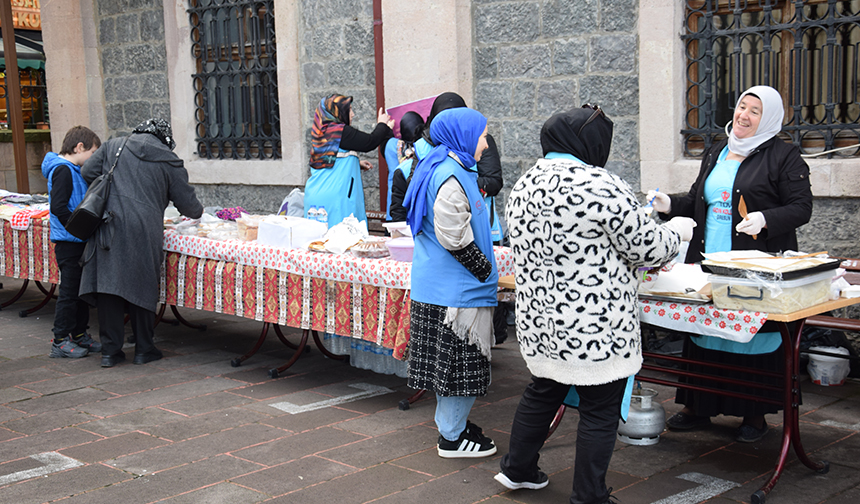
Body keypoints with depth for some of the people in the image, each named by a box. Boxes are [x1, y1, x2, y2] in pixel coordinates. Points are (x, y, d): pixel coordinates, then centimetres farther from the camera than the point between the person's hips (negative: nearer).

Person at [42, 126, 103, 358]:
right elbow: (58, 208, -22)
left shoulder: (74, 171, 17)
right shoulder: (63, 170, -14)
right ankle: (60, 341, 3)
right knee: (69, 291, -4)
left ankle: (79, 335, 24)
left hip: (79, 242, 10)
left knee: (82, 289, 15)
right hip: (68, 243, -10)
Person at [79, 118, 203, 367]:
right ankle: (143, 349, 16)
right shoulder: (169, 160, 8)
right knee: (143, 287, 8)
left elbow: (87, 172, 12)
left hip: (109, 228, 2)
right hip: (144, 232, -2)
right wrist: (199, 212, 33)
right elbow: (187, 204, 10)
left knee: (108, 282, 4)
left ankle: (110, 350, 8)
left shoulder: (113, 146, 15)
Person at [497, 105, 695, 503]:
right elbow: (647, 250, -12)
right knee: (600, 410, 6)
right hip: (595, 327, -8)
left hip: (539, 321, 8)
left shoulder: (522, 187, 6)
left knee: (543, 391, 24)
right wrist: (675, 231, 9)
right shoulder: (602, 188, -18)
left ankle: (517, 469, 36)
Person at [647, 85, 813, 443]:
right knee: (703, 332, 9)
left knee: (755, 335, -1)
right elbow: (698, 200, 24)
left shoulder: (784, 157, -2)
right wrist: (670, 205, 5)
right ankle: (697, 407, 20)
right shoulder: (716, 154, 17)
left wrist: (765, 219, -23)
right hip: (708, 262, 6)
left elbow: (802, 208, -7)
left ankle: (755, 415, 12)